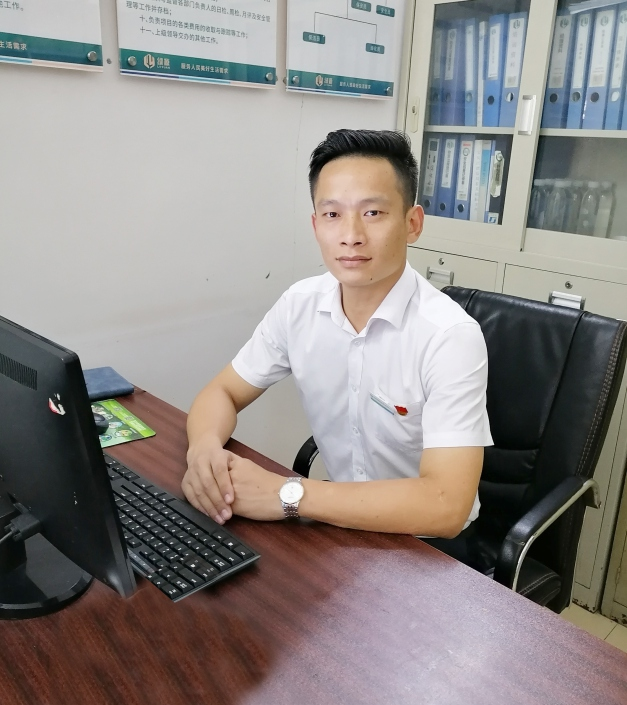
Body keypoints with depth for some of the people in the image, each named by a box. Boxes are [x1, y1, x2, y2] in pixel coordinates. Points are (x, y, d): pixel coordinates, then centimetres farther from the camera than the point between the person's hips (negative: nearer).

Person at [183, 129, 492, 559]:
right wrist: (204, 448, -22)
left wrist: (287, 496, -32)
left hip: (427, 544, -4)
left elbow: (445, 506, -30)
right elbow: (223, 392, 1)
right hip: (342, 520, 5)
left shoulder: (450, 336, -24)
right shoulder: (300, 305, -8)